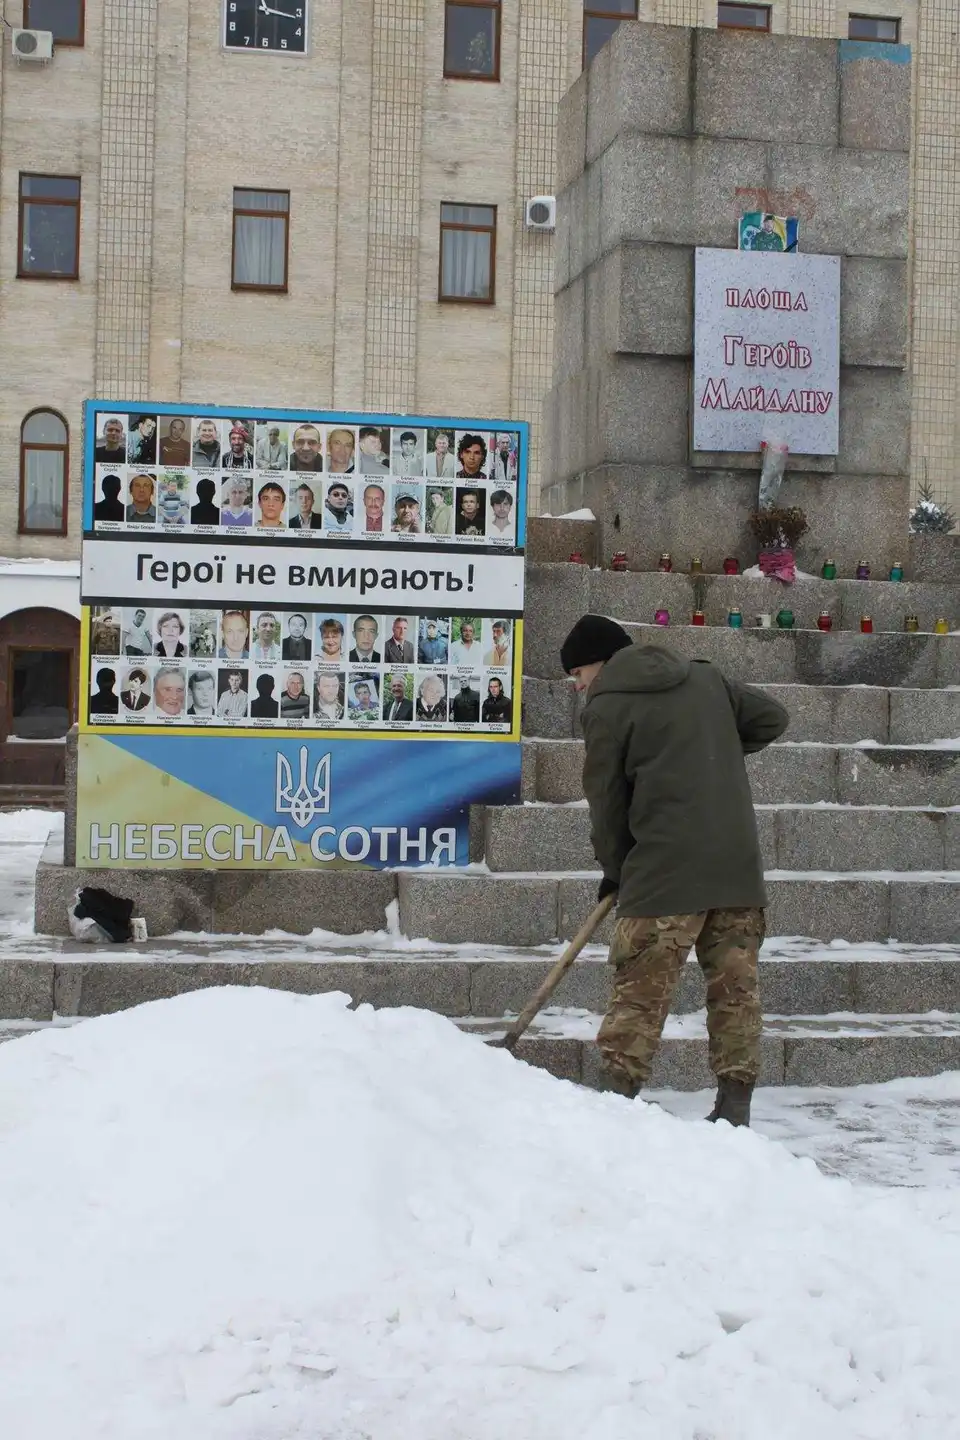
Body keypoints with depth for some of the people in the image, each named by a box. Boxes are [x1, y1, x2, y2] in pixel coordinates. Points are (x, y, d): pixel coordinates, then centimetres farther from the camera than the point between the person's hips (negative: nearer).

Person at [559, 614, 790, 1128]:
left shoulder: (607, 707, -2)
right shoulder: (706, 677, 15)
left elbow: (606, 798, 2)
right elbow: (772, 718, 18)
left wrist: (614, 868, 14)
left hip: (666, 865, -6)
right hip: (738, 860, 6)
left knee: (640, 988, 0)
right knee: (735, 984, 8)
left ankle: (619, 1095, 0)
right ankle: (735, 1105, 10)